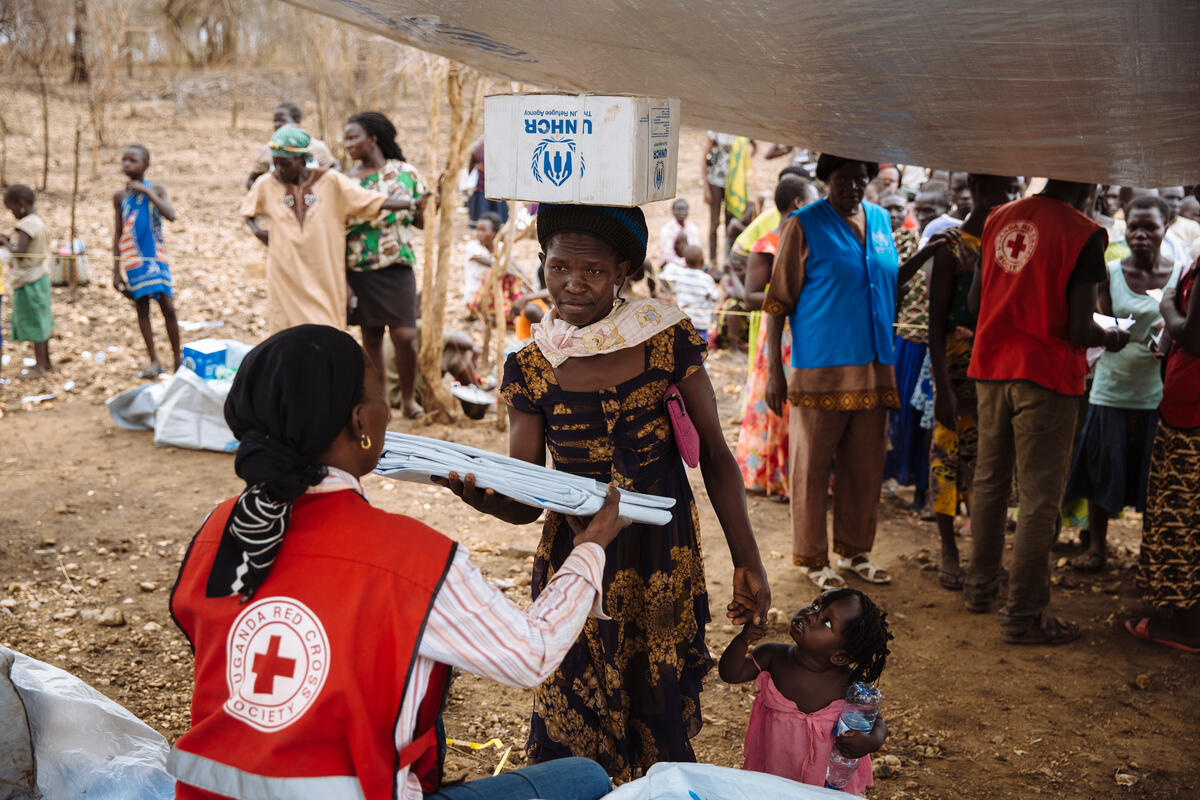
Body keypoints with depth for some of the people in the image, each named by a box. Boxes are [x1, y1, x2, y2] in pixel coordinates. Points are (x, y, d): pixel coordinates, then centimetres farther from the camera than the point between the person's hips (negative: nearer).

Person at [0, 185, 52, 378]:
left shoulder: (26, 226, -20)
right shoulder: (40, 222, 8)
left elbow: (19, 253, -29)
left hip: (28, 282, -9)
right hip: (41, 276, 9)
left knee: (33, 322, 1)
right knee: (41, 320, 17)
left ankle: (40, 366, 9)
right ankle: (45, 360, 26)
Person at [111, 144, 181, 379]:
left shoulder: (156, 189, 0)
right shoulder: (120, 195, 4)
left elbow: (171, 215, -17)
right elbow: (117, 234, 7)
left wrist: (146, 191, -18)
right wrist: (115, 270, 5)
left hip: (155, 256, -1)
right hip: (132, 259, 2)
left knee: (167, 306, -5)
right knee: (142, 308, 4)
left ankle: (177, 358, 7)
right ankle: (153, 361, 11)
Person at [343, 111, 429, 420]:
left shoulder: (405, 172, 2)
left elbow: (421, 220, 7)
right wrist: (340, 279, -3)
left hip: (397, 268, -1)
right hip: (360, 270, 1)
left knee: (405, 336, -8)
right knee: (371, 338, 6)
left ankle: (408, 398, 12)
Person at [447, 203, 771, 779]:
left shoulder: (667, 336, -5)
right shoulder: (530, 367, -4)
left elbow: (715, 455, -1)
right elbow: (524, 504, -4)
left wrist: (746, 561, -4)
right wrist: (476, 493, -26)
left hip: (667, 558, 0)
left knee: (664, 716, 12)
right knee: (574, 721, 4)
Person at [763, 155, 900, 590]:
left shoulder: (881, 220, 12)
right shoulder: (804, 225, -5)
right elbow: (777, 301, -7)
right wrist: (774, 370, -10)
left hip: (873, 369, 6)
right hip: (820, 370, -5)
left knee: (865, 468, 12)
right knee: (811, 467, 2)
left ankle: (854, 551, 26)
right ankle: (812, 558, 14)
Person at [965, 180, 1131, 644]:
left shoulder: (999, 219, 5)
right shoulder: (1083, 234, -13)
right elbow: (1080, 333, -16)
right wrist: (1112, 339, 5)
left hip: (991, 368, 6)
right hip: (1047, 378, -6)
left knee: (989, 483, 19)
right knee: (1039, 499, 2)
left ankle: (980, 587, 31)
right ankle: (1023, 616, 8)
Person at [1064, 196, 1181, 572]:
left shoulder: (1180, 277, 1)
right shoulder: (1110, 273, 0)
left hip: (1157, 394, 0)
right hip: (1111, 390, 0)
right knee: (1103, 470, 8)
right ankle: (1097, 546, 24)